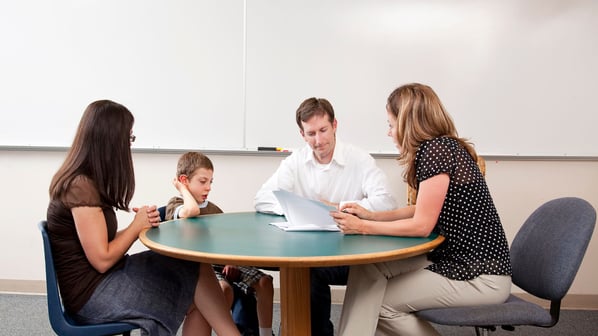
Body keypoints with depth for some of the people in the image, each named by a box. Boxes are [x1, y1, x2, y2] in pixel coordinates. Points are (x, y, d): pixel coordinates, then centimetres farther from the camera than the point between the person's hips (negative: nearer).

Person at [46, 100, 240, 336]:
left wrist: (141, 224, -5)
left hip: (101, 283, 9)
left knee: (195, 300, -4)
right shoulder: (81, 187, -19)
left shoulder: (86, 182, 11)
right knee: (197, 272, -12)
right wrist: (137, 226, -7)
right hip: (92, 294, -9)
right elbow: (102, 260, -20)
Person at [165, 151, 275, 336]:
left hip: (221, 263, 6)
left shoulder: (214, 209, 21)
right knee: (224, 289, -35)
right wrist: (182, 188, -5)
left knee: (264, 281, -14)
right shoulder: (175, 205, 2)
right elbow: (192, 210, -24)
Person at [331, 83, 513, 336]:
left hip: (480, 276, -9)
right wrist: (371, 215, 9)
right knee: (367, 268, -5)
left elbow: (421, 225, -18)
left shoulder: (437, 149, -19)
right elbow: (423, 211, 16)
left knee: (380, 302, -6)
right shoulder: (439, 148, 10)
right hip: (454, 258, 9)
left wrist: (362, 227, -10)